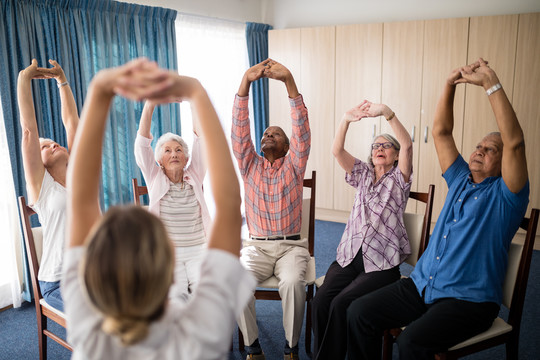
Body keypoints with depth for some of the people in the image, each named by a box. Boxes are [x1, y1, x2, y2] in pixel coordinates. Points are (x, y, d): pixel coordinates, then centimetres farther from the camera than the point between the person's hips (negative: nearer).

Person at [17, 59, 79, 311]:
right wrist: (24, 78, -4)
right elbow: (28, 129, -7)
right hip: (58, 282, -5)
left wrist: (62, 80, 13)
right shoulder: (41, 184, -1)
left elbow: (72, 123, 11)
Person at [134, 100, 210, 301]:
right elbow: (142, 144, -6)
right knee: (176, 296, -24)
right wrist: (150, 104, -18)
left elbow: (200, 139, -2)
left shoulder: (194, 177, 7)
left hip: (198, 250, 1)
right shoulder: (155, 179, 5)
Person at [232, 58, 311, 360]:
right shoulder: (250, 166, 10)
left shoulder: (293, 165, 5)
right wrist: (245, 82, -17)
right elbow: (239, 131, -4)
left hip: (292, 246, -1)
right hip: (256, 246, 2)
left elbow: (302, 129, -10)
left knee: (293, 282, -31)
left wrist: (289, 80, -23)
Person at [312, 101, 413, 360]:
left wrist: (386, 112, -26)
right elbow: (337, 151, 0)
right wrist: (346, 119, -17)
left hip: (381, 263, -3)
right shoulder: (363, 174, 17)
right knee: (320, 300, -21)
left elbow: (407, 144, -13)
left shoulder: (399, 178, 6)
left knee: (341, 304, -24)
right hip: (349, 255, 4)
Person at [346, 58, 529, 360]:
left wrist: (491, 84, -21)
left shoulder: (504, 194, -3)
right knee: (360, 312, -12)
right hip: (422, 285, 6)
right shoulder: (461, 181, 14)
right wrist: (450, 84, -3)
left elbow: (514, 142, -20)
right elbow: (441, 131, 9)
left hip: (468, 300, -6)